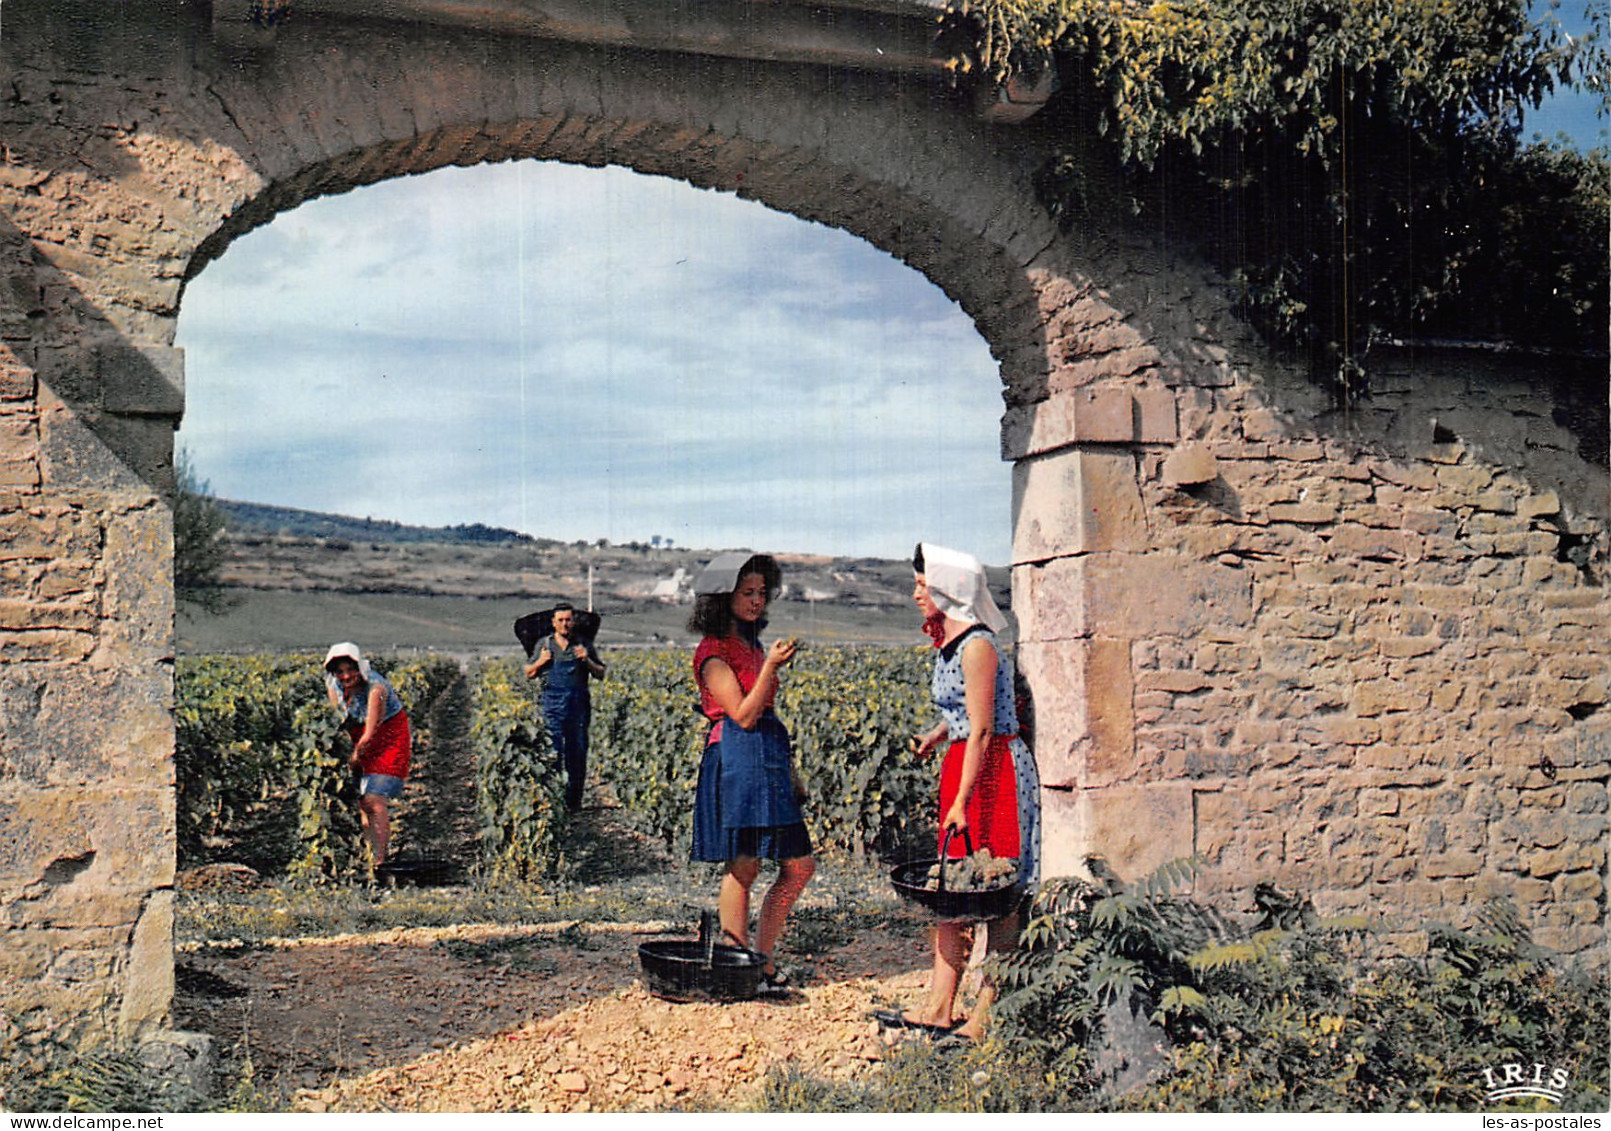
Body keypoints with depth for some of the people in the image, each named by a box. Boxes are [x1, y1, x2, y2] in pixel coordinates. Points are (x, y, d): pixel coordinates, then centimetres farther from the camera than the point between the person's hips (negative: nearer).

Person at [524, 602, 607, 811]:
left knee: (577, 754, 3)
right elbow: (529, 674, 16)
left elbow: (600, 675, 10)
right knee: (553, 752, -7)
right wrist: (540, 662, -3)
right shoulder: (544, 645, 10)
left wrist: (587, 660, -7)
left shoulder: (585, 646, 9)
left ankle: (574, 800, 12)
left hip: (578, 704, 1)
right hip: (552, 703, -1)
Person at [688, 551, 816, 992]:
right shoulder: (713, 652, -7)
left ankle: (764, 962, 13)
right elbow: (744, 716, -13)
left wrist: (790, 768, 19)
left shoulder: (753, 647, 18)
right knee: (742, 867, -5)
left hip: (769, 758, 9)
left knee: (799, 865, 5)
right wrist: (771, 667, -18)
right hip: (736, 759, -9)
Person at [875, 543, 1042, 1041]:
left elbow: (982, 731, -20)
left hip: (992, 768, -10)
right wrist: (937, 733, 10)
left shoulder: (977, 646, -17)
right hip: (961, 764, 10)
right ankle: (939, 1008, 12)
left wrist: (962, 802, -22)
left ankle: (988, 1014, 2)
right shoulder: (948, 643, 12)